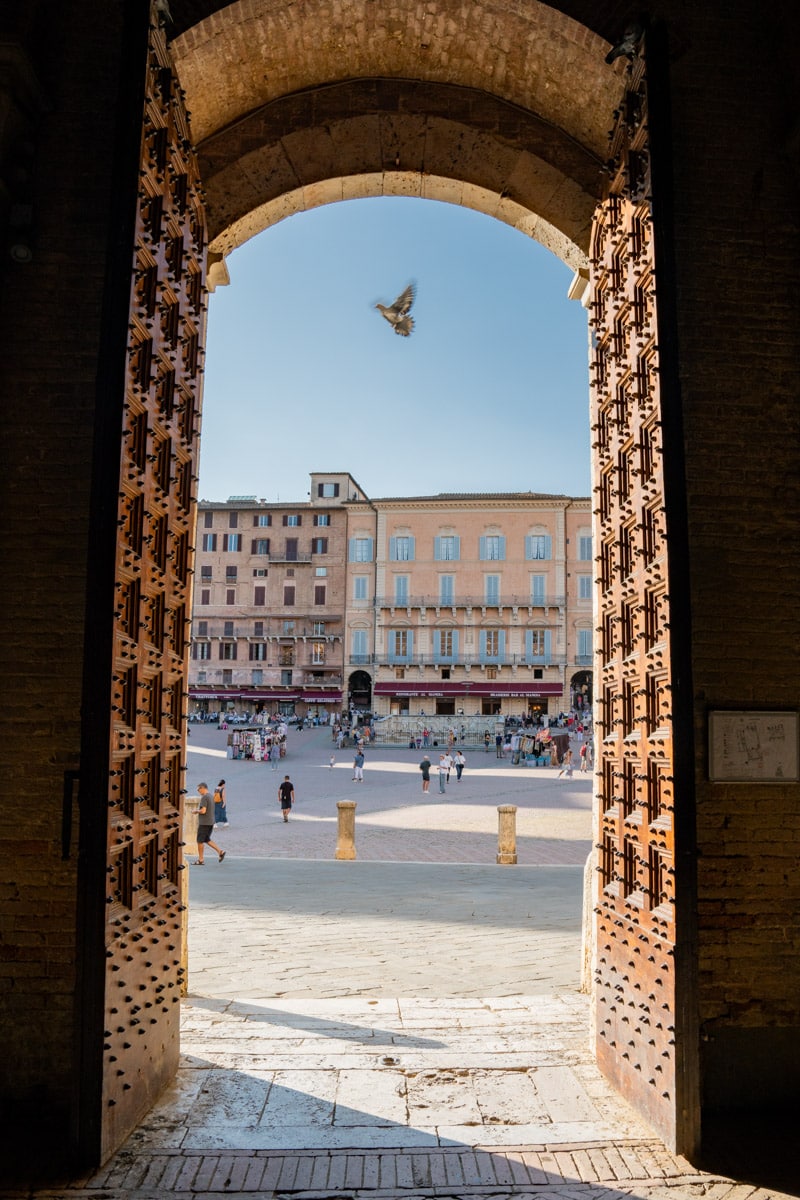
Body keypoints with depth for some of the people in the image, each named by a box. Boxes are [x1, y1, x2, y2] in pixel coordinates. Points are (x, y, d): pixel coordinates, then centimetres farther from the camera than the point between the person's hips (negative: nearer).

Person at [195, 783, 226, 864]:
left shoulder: (204, 798, -15)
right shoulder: (211, 797, 14)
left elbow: (203, 811, -23)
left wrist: (196, 811, -5)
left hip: (204, 823, -9)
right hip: (211, 822, 9)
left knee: (200, 841, 2)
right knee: (207, 840, 15)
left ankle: (200, 860, 7)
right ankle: (220, 852, 4)